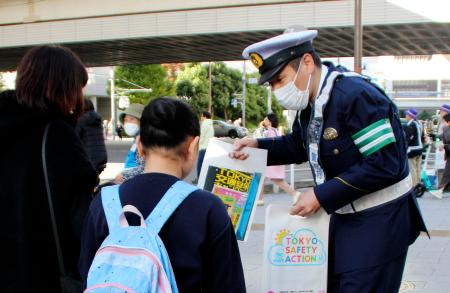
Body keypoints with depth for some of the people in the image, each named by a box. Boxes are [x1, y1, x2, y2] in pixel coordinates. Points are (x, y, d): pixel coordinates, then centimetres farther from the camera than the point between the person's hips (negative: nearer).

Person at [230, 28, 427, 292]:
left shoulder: (356, 95, -24)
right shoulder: (310, 100, 2)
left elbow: (385, 165, -26)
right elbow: (298, 145, 18)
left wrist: (322, 195, -23)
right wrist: (258, 146, 0)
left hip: (380, 219, -8)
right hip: (344, 215, 9)